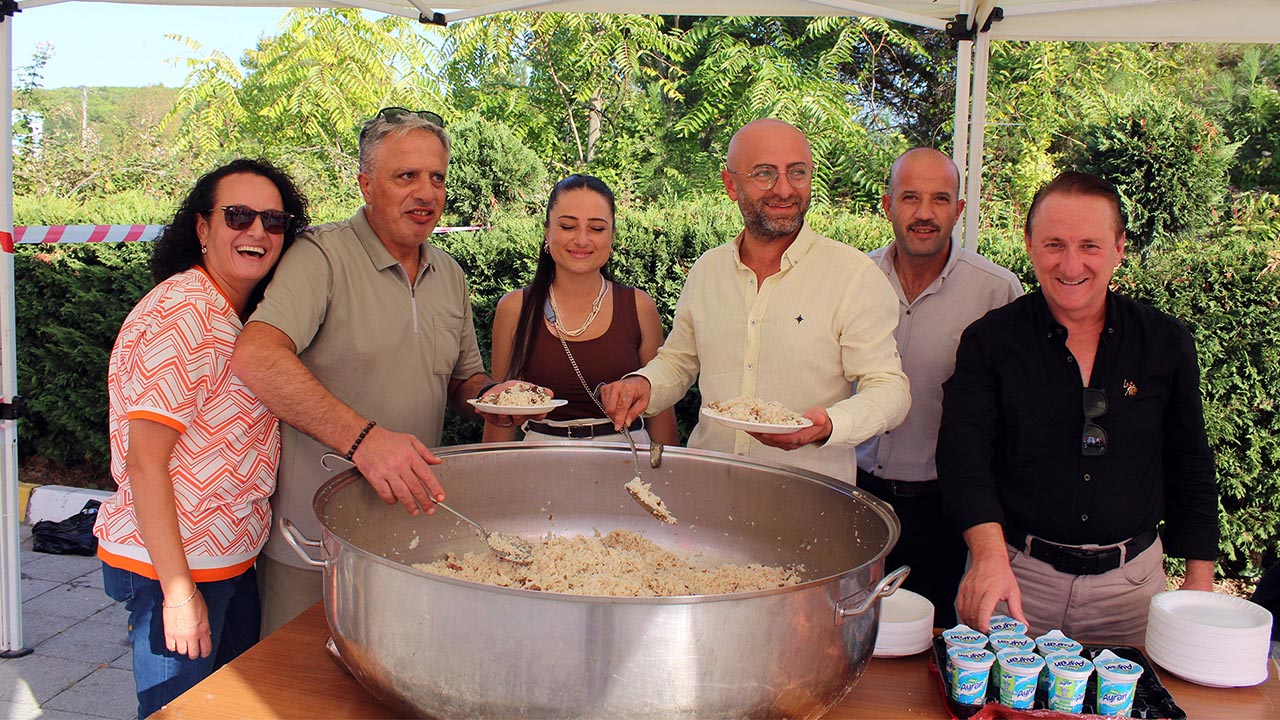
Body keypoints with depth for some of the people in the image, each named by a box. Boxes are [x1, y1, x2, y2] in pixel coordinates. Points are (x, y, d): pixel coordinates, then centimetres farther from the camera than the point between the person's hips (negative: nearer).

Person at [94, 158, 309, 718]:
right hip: (176, 566, -9)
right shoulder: (180, 312, -19)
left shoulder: (236, 317, 11)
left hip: (230, 560, 9)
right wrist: (179, 589, -21)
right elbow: (145, 462, -21)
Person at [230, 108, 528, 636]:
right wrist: (362, 437, -38)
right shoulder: (322, 256, -14)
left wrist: (490, 395, -4)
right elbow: (255, 358, -29)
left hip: (410, 521, 6)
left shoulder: (450, 275, 9)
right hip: (312, 537, -5)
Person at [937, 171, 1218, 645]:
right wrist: (990, 556, -30)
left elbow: (1191, 465, 10)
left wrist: (1200, 579, 7)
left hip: (1130, 582, 2)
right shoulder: (989, 341, -6)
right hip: (1015, 573, -2)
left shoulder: (1167, 343, 2)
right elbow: (964, 454, -15)